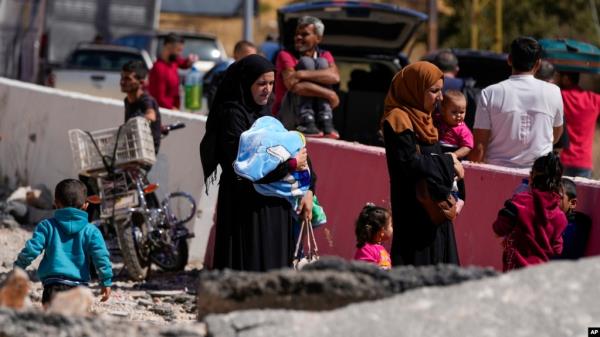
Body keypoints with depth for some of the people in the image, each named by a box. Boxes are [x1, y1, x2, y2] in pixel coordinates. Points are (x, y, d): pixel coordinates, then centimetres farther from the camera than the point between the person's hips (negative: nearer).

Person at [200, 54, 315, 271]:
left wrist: (307, 190, 0)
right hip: (246, 211, -8)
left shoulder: (261, 114, 14)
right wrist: (291, 164, -13)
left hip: (274, 211, 8)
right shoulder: (232, 115, -10)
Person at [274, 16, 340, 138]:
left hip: (316, 114, 3)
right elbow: (293, 85, -22)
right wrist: (330, 94, -25)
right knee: (305, 62, -16)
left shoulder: (325, 56, 8)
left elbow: (335, 77, -16)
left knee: (321, 63, -11)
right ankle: (306, 123, -30)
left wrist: (302, 74, -30)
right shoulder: (285, 55, -4)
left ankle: (325, 122, -24)